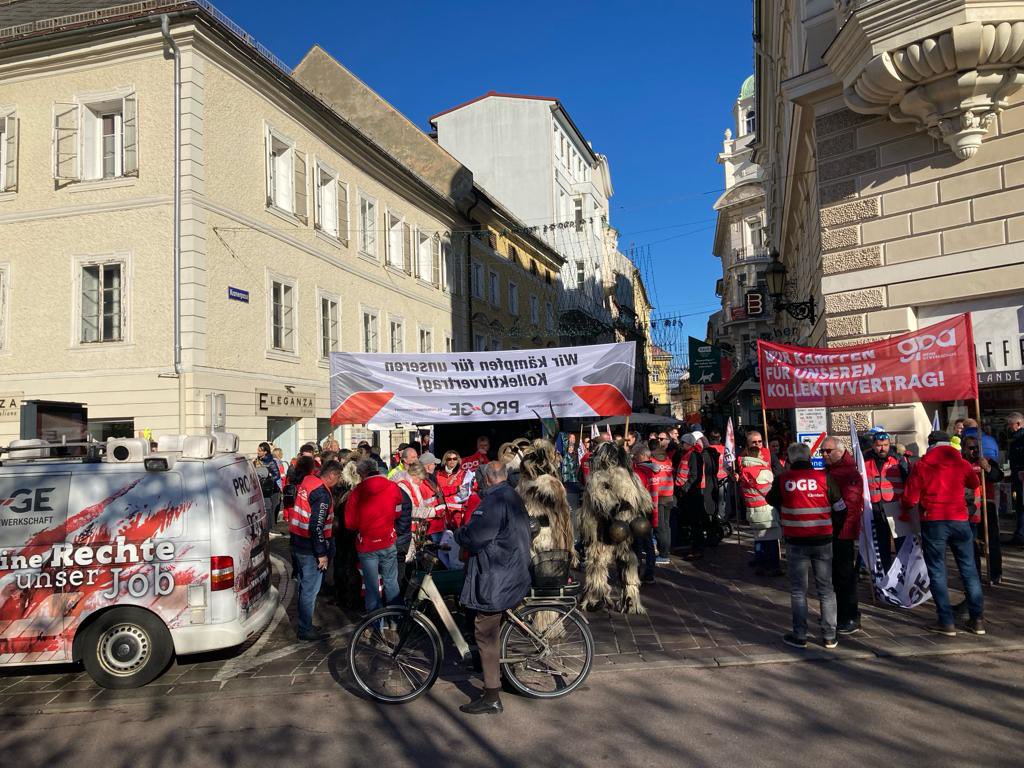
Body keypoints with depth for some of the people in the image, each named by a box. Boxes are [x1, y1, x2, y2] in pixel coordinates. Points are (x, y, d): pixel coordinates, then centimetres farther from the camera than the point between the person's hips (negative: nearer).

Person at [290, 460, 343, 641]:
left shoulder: (307, 482, 5)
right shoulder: (323, 494, -22)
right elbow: (317, 526, -26)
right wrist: (322, 553, -19)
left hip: (298, 542, 10)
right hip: (310, 548, -9)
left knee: (305, 586, 21)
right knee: (310, 590, 3)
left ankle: (304, 625, 33)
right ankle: (306, 631, 13)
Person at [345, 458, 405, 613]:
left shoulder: (356, 492, -12)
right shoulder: (393, 487, -7)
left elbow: (350, 524, -6)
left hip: (366, 544, -1)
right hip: (388, 542, 1)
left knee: (372, 586, 10)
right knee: (391, 582, 15)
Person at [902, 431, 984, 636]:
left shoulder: (921, 465, -4)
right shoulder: (961, 463, 4)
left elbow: (910, 498, -5)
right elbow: (975, 484, 24)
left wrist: (905, 508, 16)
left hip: (933, 521, -3)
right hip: (959, 520, 3)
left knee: (937, 571, 4)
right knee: (969, 569, 14)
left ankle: (946, 622, 1)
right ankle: (977, 619, 17)